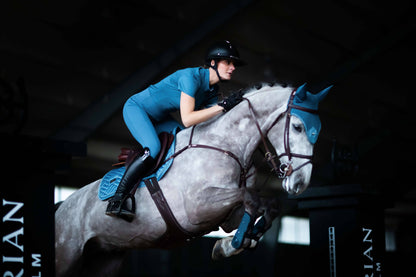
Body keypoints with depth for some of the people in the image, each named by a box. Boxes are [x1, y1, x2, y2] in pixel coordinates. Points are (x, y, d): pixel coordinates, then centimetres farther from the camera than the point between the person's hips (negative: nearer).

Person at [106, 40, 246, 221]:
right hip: (136, 109, -9)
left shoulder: (212, 91, -2)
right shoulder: (190, 77, -28)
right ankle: (116, 201, -27)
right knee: (153, 149, -31)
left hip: (158, 119, 9)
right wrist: (222, 106, -36)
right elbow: (187, 119, -37)